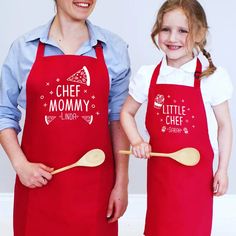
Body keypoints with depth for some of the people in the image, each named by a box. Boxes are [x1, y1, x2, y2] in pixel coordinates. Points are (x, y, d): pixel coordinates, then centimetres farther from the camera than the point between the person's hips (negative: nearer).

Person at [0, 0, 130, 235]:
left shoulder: (114, 48, 2)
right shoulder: (24, 47, 1)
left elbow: (118, 118, 3)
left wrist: (121, 182, 1)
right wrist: (20, 164, -6)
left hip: (94, 181, 0)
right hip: (39, 180, 0)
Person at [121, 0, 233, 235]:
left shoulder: (212, 77, -9)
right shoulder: (147, 76, -3)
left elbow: (224, 125, 0)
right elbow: (126, 113, 10)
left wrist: (222, 170, 1)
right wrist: (136, 142, -6)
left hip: (197, 169, -2)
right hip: (159, 168, 2)